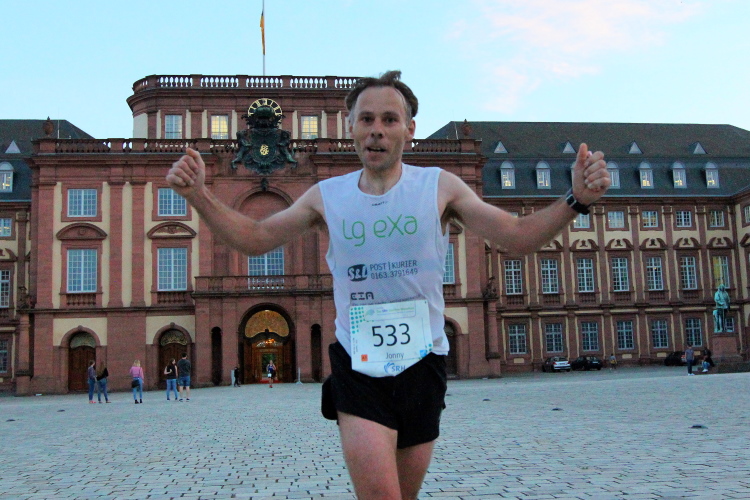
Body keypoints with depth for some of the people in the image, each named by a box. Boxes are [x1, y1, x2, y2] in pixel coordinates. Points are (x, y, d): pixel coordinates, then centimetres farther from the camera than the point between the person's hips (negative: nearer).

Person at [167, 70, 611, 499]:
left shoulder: (440, 187, -3)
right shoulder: (327, 196, 0)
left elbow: (517, 237, -6)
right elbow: (255, 239, 5)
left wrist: (576, 201, -23)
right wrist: (198, 195, -10)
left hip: (422, 361, 1)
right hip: (357, 366, -1)